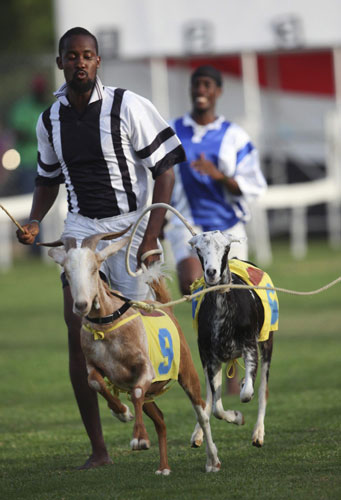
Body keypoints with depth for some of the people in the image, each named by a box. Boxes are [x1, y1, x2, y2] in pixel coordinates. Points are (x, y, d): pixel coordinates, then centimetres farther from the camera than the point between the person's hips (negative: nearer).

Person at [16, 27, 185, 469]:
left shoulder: (127, 107, -9)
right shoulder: (50, 121, 6)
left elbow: (165, 170, -7)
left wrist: (151, 235, -14)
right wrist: (34, 222, 3)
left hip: (132, 228, -4)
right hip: (81, 232, 4)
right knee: (78, 333, -7)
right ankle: (98, 448, -3)